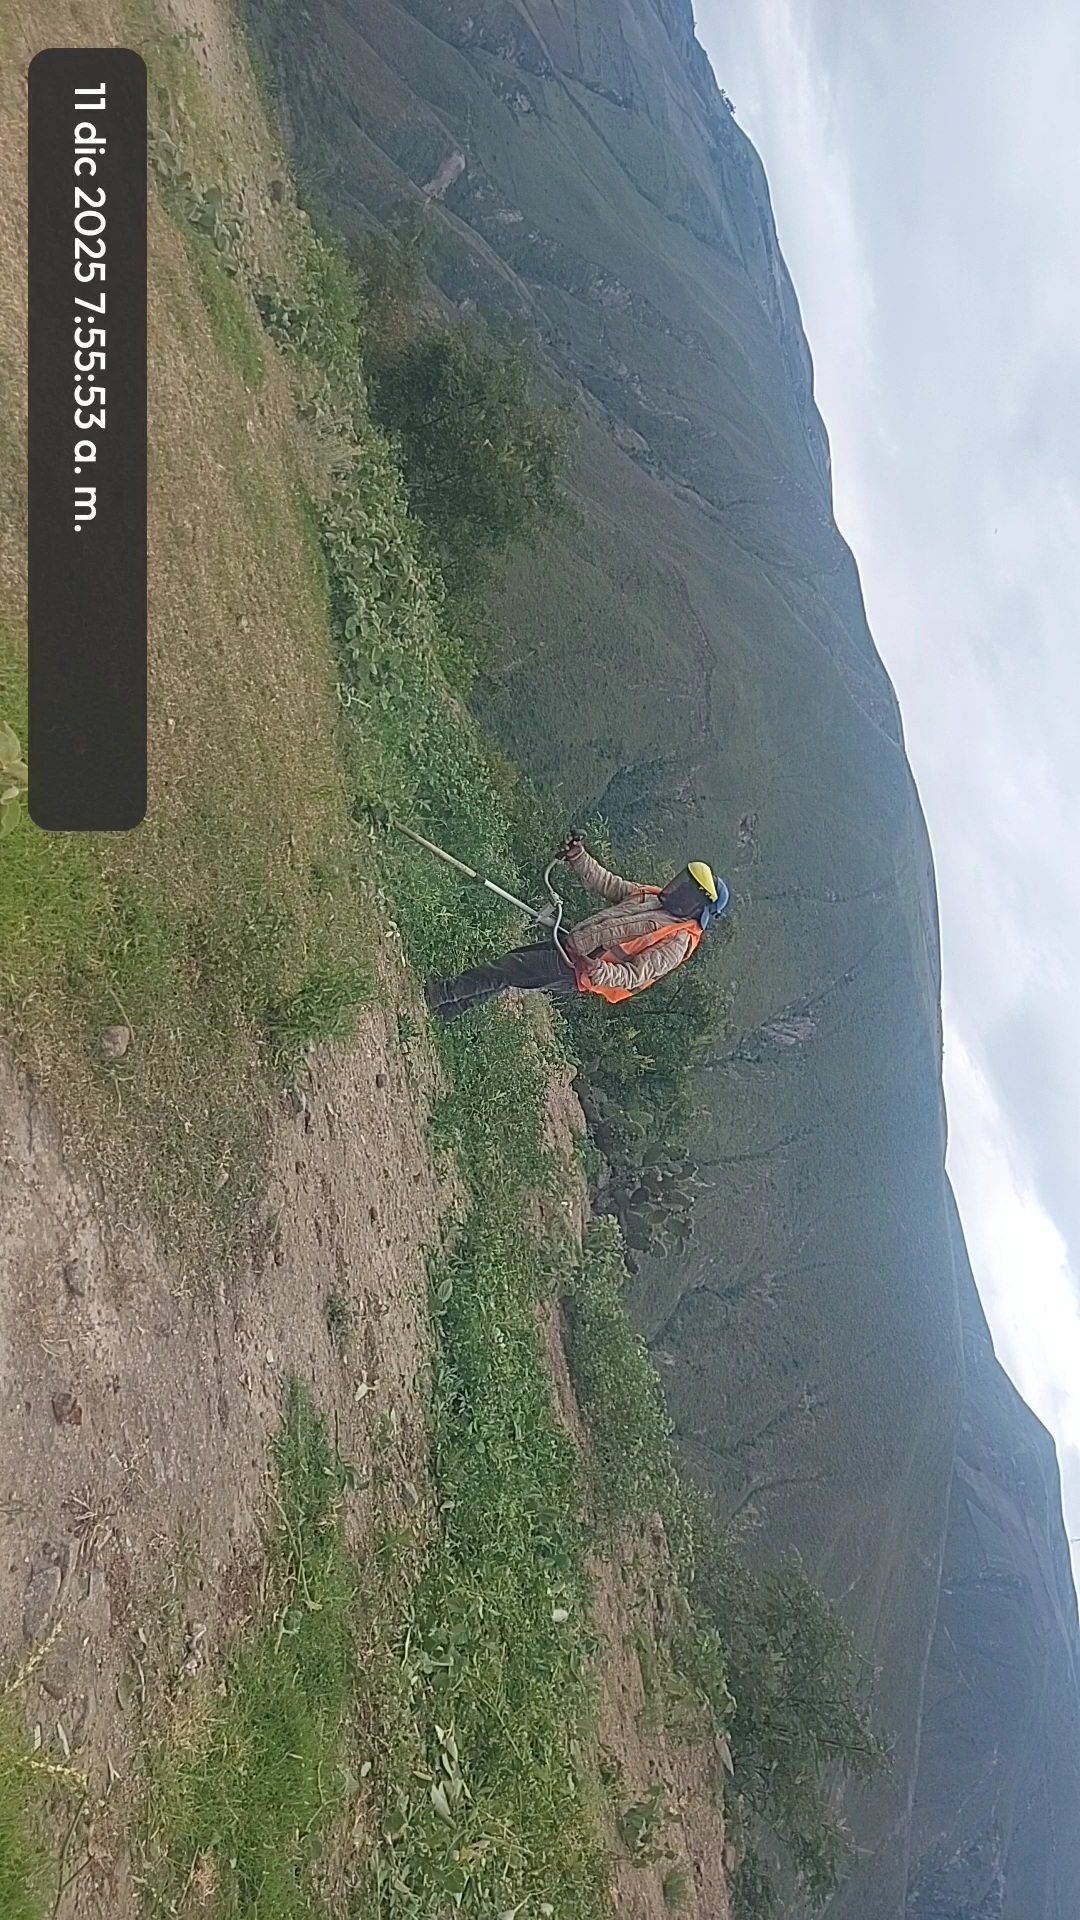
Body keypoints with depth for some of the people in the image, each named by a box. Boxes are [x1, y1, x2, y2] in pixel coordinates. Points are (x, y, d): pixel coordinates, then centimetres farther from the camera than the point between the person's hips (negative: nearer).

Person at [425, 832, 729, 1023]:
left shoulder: (679, 941, -13)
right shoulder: (655, 897, 13)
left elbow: (636, 974, -21)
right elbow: (605, 884, 16)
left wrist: (600, 972, -39)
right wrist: (578, 856, 3)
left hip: (575, 971, -8)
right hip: (567, 945, 8)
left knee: (504, 971, -14)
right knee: (508, 962, 5)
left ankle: (445, 996, -5)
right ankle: (449, 1007, 13)